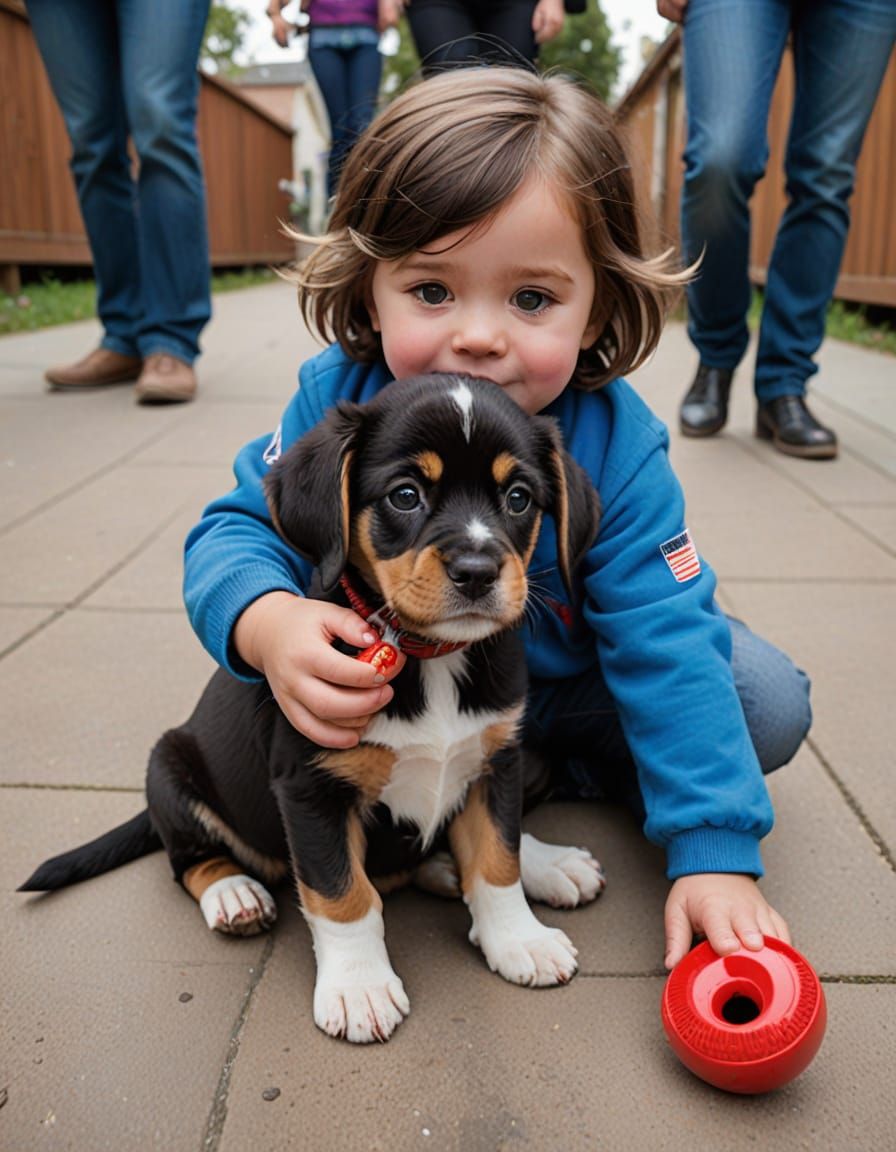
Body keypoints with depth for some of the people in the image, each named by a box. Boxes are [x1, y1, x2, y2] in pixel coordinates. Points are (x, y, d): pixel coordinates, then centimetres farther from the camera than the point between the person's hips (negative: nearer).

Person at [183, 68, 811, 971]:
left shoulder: (616, 446, -27)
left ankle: (547, 769, -2)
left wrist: (714, 853, -31)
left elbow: (667, 646, -27)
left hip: (563, 682, 0)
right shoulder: (336, 399, -24)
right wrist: (265, 621, -47)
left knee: (772, 707, -14)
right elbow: (240, 529, -20)